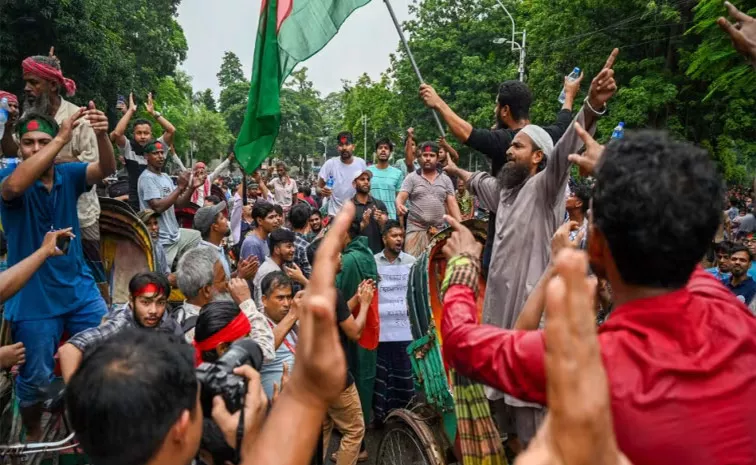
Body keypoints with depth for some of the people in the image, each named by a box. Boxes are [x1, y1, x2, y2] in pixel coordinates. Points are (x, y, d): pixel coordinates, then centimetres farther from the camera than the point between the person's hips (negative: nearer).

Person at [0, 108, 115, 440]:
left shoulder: (69, 175, 0)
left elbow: (106, 169, -18)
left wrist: (101, 136, -40)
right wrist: (62, 138, -40)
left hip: (80, 288, 3)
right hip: (33, 298, -3)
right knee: (35, 379, 9)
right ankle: (34, 437, 35)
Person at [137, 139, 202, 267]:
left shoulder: (166, 177, 12)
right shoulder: (147, 178, -16)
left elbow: (178, 204, 10)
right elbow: (158, 207, -27)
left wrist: (191, 188, -6)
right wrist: (180, 187, -26)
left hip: (175, 234, 9)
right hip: (161, 240, -9)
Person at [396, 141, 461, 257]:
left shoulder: (446, 179, 12)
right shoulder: (411, 177, 4)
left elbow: (452, 204, 7)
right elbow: (401, 197, -5)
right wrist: (399, 206, -30)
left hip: (439, 230, 3)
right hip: (416, 229, -3)